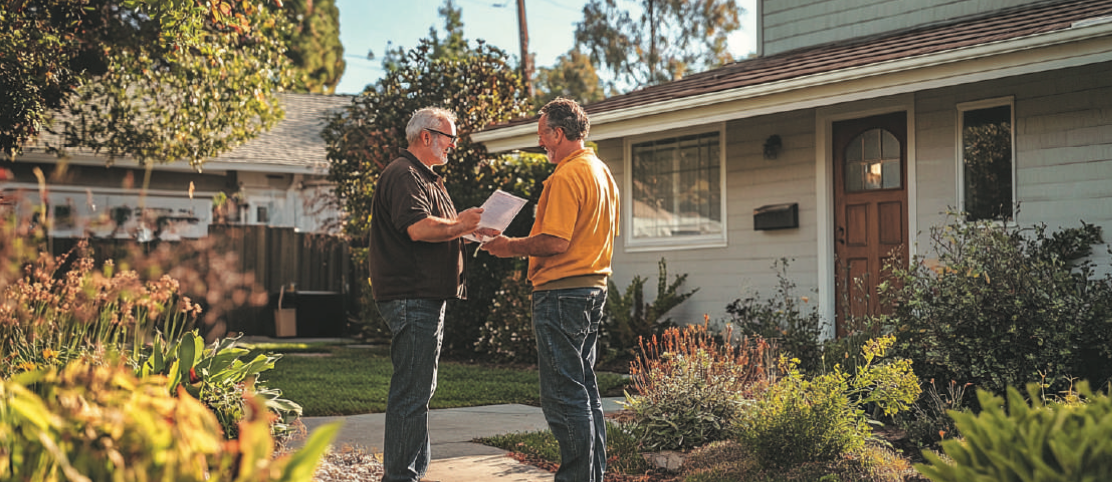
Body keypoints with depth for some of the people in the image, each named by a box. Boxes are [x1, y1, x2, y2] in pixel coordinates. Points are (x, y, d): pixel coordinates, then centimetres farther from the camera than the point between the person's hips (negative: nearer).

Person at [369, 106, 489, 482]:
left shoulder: (427, 178, 24)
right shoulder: (403, 175, -12)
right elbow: (419, 227, -25)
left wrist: (471, 226, 12)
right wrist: (462, 223, -11)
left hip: (427, 297, 11)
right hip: (411, 298, -11)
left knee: (419, 388, 15)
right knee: (412, 391, -10)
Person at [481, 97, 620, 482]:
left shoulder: (567, 176, -16)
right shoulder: (602, 172, 16)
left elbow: (555, 242, -22)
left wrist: (510, 247, -8)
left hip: (562, 290, -10)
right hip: (593, 287, 10)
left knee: (563, 394, -6)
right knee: (584, 389, 16)